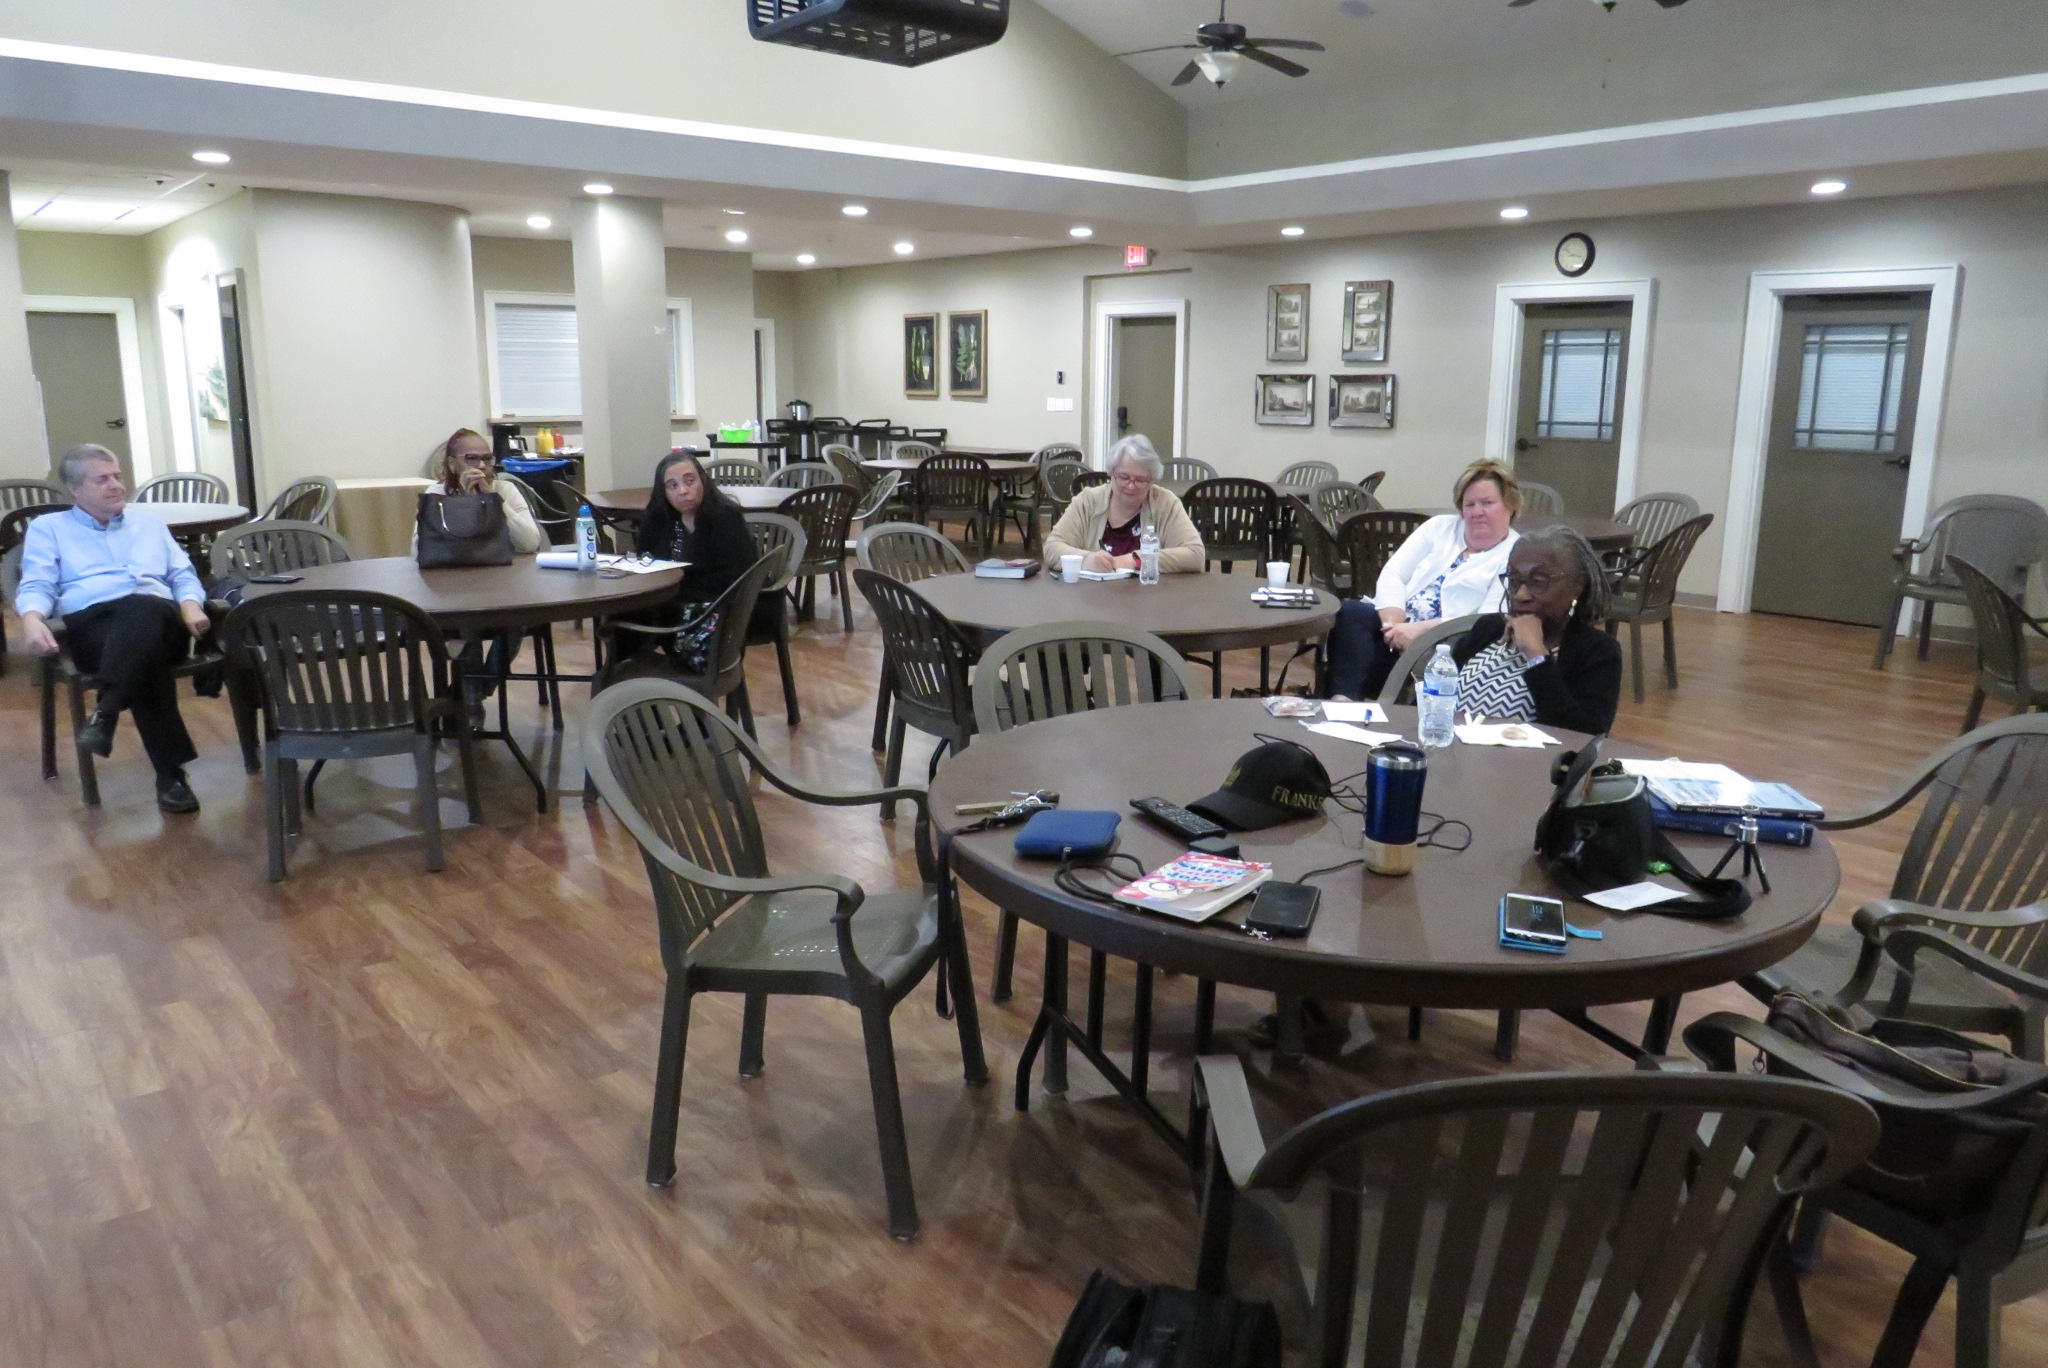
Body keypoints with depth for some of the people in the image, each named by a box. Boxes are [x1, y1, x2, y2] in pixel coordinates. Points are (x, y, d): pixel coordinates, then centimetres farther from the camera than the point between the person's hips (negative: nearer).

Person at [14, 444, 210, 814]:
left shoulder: (147, 520, 31)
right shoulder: (48, 528, 23)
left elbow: (184, 574, 25)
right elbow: (36, 586, 10)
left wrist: (191, 604, 1)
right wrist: (32, 619, -14)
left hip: (157, 615, 2)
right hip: (92, 621, -2)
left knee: (140, 611, -40)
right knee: (143, 656, -38)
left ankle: (104, 713, -48)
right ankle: (170, 771, -40)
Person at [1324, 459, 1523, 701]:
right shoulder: (1440, 527, 20)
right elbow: (1392, 574, 10)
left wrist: (1420, 629, -20)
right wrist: (1394, 623, -11)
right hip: (1399, 626, 5)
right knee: (1351, 612, -30)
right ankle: (1342, 701, -42)